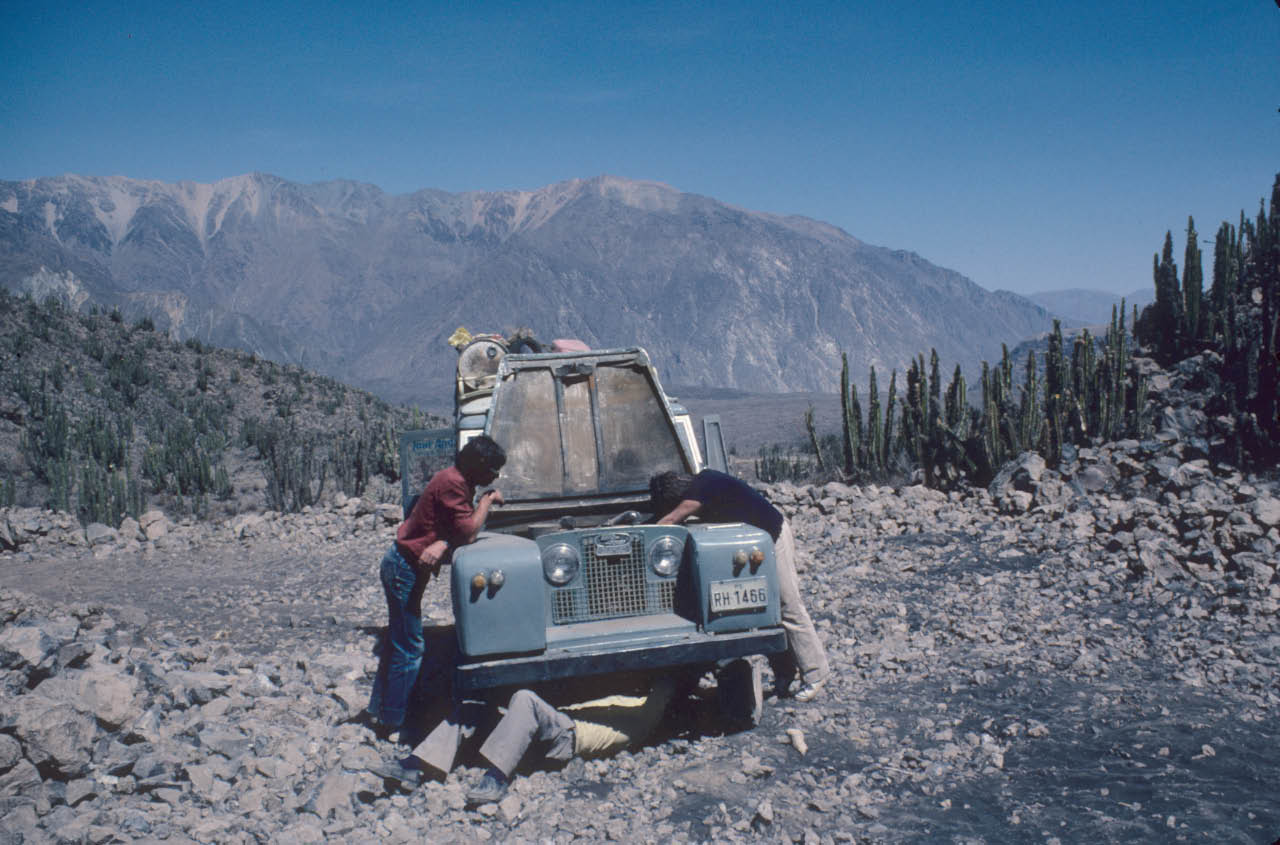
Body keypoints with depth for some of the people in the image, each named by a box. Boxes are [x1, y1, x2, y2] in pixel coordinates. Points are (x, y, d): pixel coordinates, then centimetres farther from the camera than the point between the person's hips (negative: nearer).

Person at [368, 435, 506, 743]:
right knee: (409, 649, -5)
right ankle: (391, 725, 3)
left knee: (398, 642, 17)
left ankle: (380, 713, 28)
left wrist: (442, 544, -19)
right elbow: (467, 534, -22)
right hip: (405, 568, -10)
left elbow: (459, 531, 3)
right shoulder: (452, 483, -21)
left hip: (404, 565, 10)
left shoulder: (459, 482, 9)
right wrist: (487, 501, -9)